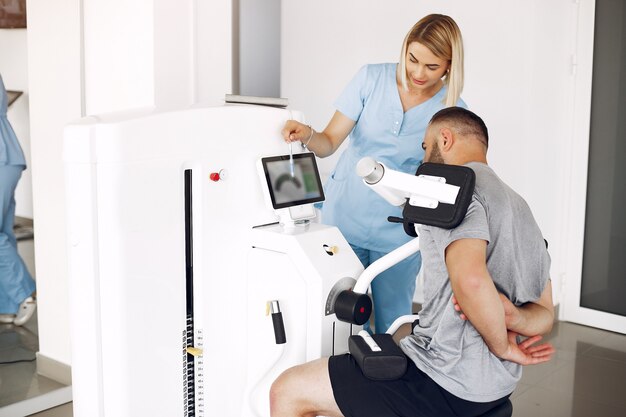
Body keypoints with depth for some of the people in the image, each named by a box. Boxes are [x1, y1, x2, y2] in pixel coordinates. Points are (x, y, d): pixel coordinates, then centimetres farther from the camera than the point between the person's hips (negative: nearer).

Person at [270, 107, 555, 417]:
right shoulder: (518, 204, 17)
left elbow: (470, 280, -33)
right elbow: (545, 314, 17)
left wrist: (501, 347, -15)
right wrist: (511, 315, -6)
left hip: (448, 386, -10)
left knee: (288, 391, 2)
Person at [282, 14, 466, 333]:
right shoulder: (372, 79, -5)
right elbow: (329, 142, -5)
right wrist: (306, 135, -27)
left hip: (397, 233, 0)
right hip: (343, 219, 1)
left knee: (393, 326, 10)